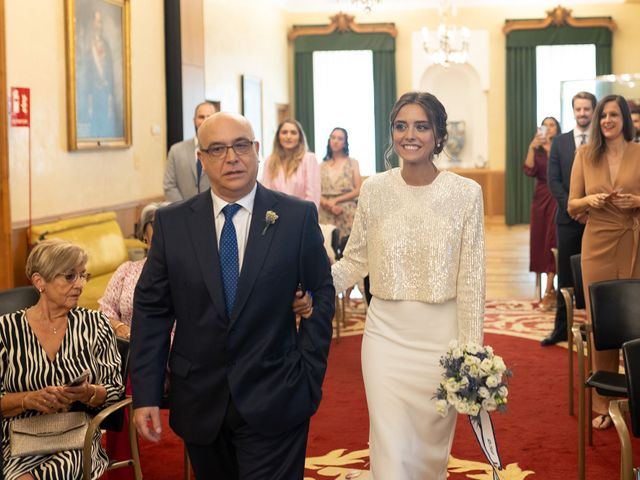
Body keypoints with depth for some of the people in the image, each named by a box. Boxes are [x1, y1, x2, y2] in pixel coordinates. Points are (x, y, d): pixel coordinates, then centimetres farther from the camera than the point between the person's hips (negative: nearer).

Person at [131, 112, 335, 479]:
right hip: (200, 404, 2)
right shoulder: (172, 223, 1)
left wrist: (309, 377, -2)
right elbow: (152, 309, 2)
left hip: (273, 406, -2)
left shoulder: (298, 217, -2)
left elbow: (322, 293, 3)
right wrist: (146, 395, -3)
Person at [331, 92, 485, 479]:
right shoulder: (374, 190, -1)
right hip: (386, 332, 1)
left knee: (433, 442, 15)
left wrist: (471, 354, -6)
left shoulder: (466, 193, -6)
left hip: (441, 335, 0)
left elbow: (472, 280, -5)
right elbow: (355, 262, 5)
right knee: (390, 446, -1)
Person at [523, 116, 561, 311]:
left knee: (552, 242, -9)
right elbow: (529, 170, -10)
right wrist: (532, 147, -18)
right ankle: (552, 289, 16)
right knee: (541, 241, 5)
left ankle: (548, 293, -9)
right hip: (540, 199, 5)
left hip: (557, 199, -4)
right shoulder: (537, 150, 8)